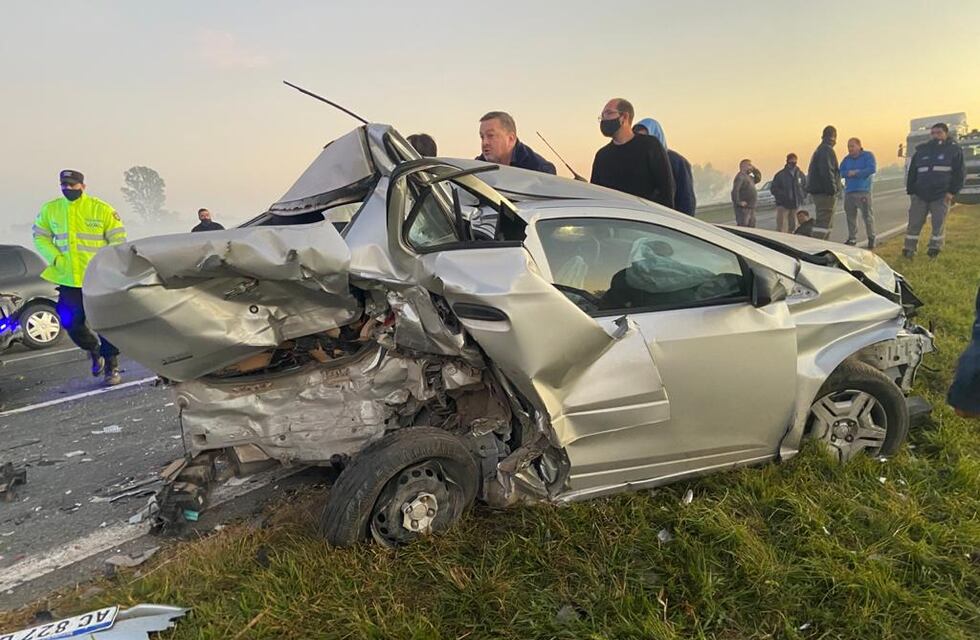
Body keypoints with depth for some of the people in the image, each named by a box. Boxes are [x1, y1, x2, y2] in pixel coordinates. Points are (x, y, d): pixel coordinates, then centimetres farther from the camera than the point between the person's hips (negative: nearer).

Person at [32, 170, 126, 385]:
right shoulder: (50, 209, 5)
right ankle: (94, 350, 34)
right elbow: (40, 237, 13)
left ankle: (112, 367, 14)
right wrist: (56, 258, -2)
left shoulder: (101, 209, -5)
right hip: (68, 280, 4)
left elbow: (118, 239, -1)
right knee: (72, 323, 6)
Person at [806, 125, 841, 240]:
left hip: (818, 191, 11)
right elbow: (827, 172, -23)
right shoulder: (827, 150, -12)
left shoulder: (819, 150, 19)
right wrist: (833, 190, -20)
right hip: (825, 193, -11)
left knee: (828, 223, 16)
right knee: (823, 223, -13)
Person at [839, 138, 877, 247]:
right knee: (850, 216, 8)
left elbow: (872, 169, -12)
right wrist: (851, 172, -13)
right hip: (849, 192, 5)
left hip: (863, 191, -5)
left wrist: (855, 173, -10)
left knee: (867, 215, -6)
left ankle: (871, 238, 3)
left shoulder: (868, 155, 1)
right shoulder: (846, 159, 15)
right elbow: (841, 172, 6)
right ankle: (852, 238, 18)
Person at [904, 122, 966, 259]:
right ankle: (909, 249, 6)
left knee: (938, 223, 1)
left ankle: (935, 248, 13)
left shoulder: (954, 149, 4)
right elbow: (912, 172, 14)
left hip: (941, 196, -2)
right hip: (920, 195, 2)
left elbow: (959, 172, 1)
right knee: (914, 223, 0)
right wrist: (911, 191, 6)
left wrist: (952, 191, -9)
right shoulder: (921, 150, 11)